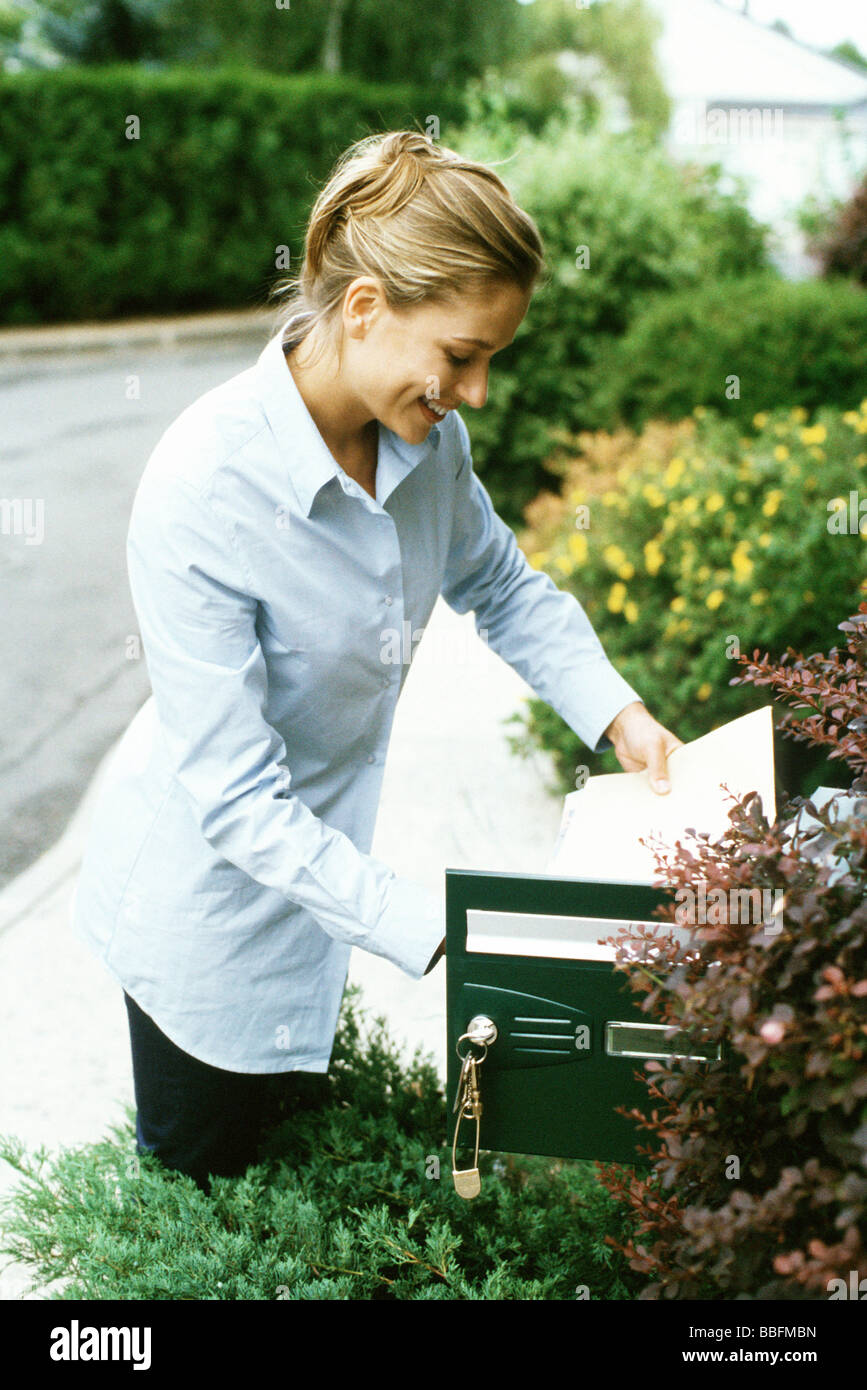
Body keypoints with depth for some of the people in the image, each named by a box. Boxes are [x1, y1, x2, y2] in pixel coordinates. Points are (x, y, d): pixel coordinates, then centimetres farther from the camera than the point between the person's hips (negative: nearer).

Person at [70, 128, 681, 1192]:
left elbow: (504, 587, 7)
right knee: (196, 1177, 17)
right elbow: (239, 802, -32)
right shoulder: (202, 491, -35)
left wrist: (614, 711, -8)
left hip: (323, 855, 6)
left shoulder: (423, 434, -13)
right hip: (209, 892, -6)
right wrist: (427, 929, -36)